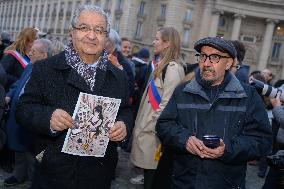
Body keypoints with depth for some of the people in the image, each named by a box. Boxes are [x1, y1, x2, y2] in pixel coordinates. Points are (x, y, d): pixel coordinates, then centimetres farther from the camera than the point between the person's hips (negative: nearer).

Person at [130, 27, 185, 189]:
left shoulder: (173, 68, -17)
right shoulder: (161, 65, 12)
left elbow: (167, 103, -21)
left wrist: (151, 126, -15)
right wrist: (142, 123, 14)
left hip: (154, 130, -9)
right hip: (148, 126, 9)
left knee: (152, 170, 2)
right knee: (148, 167, 17)